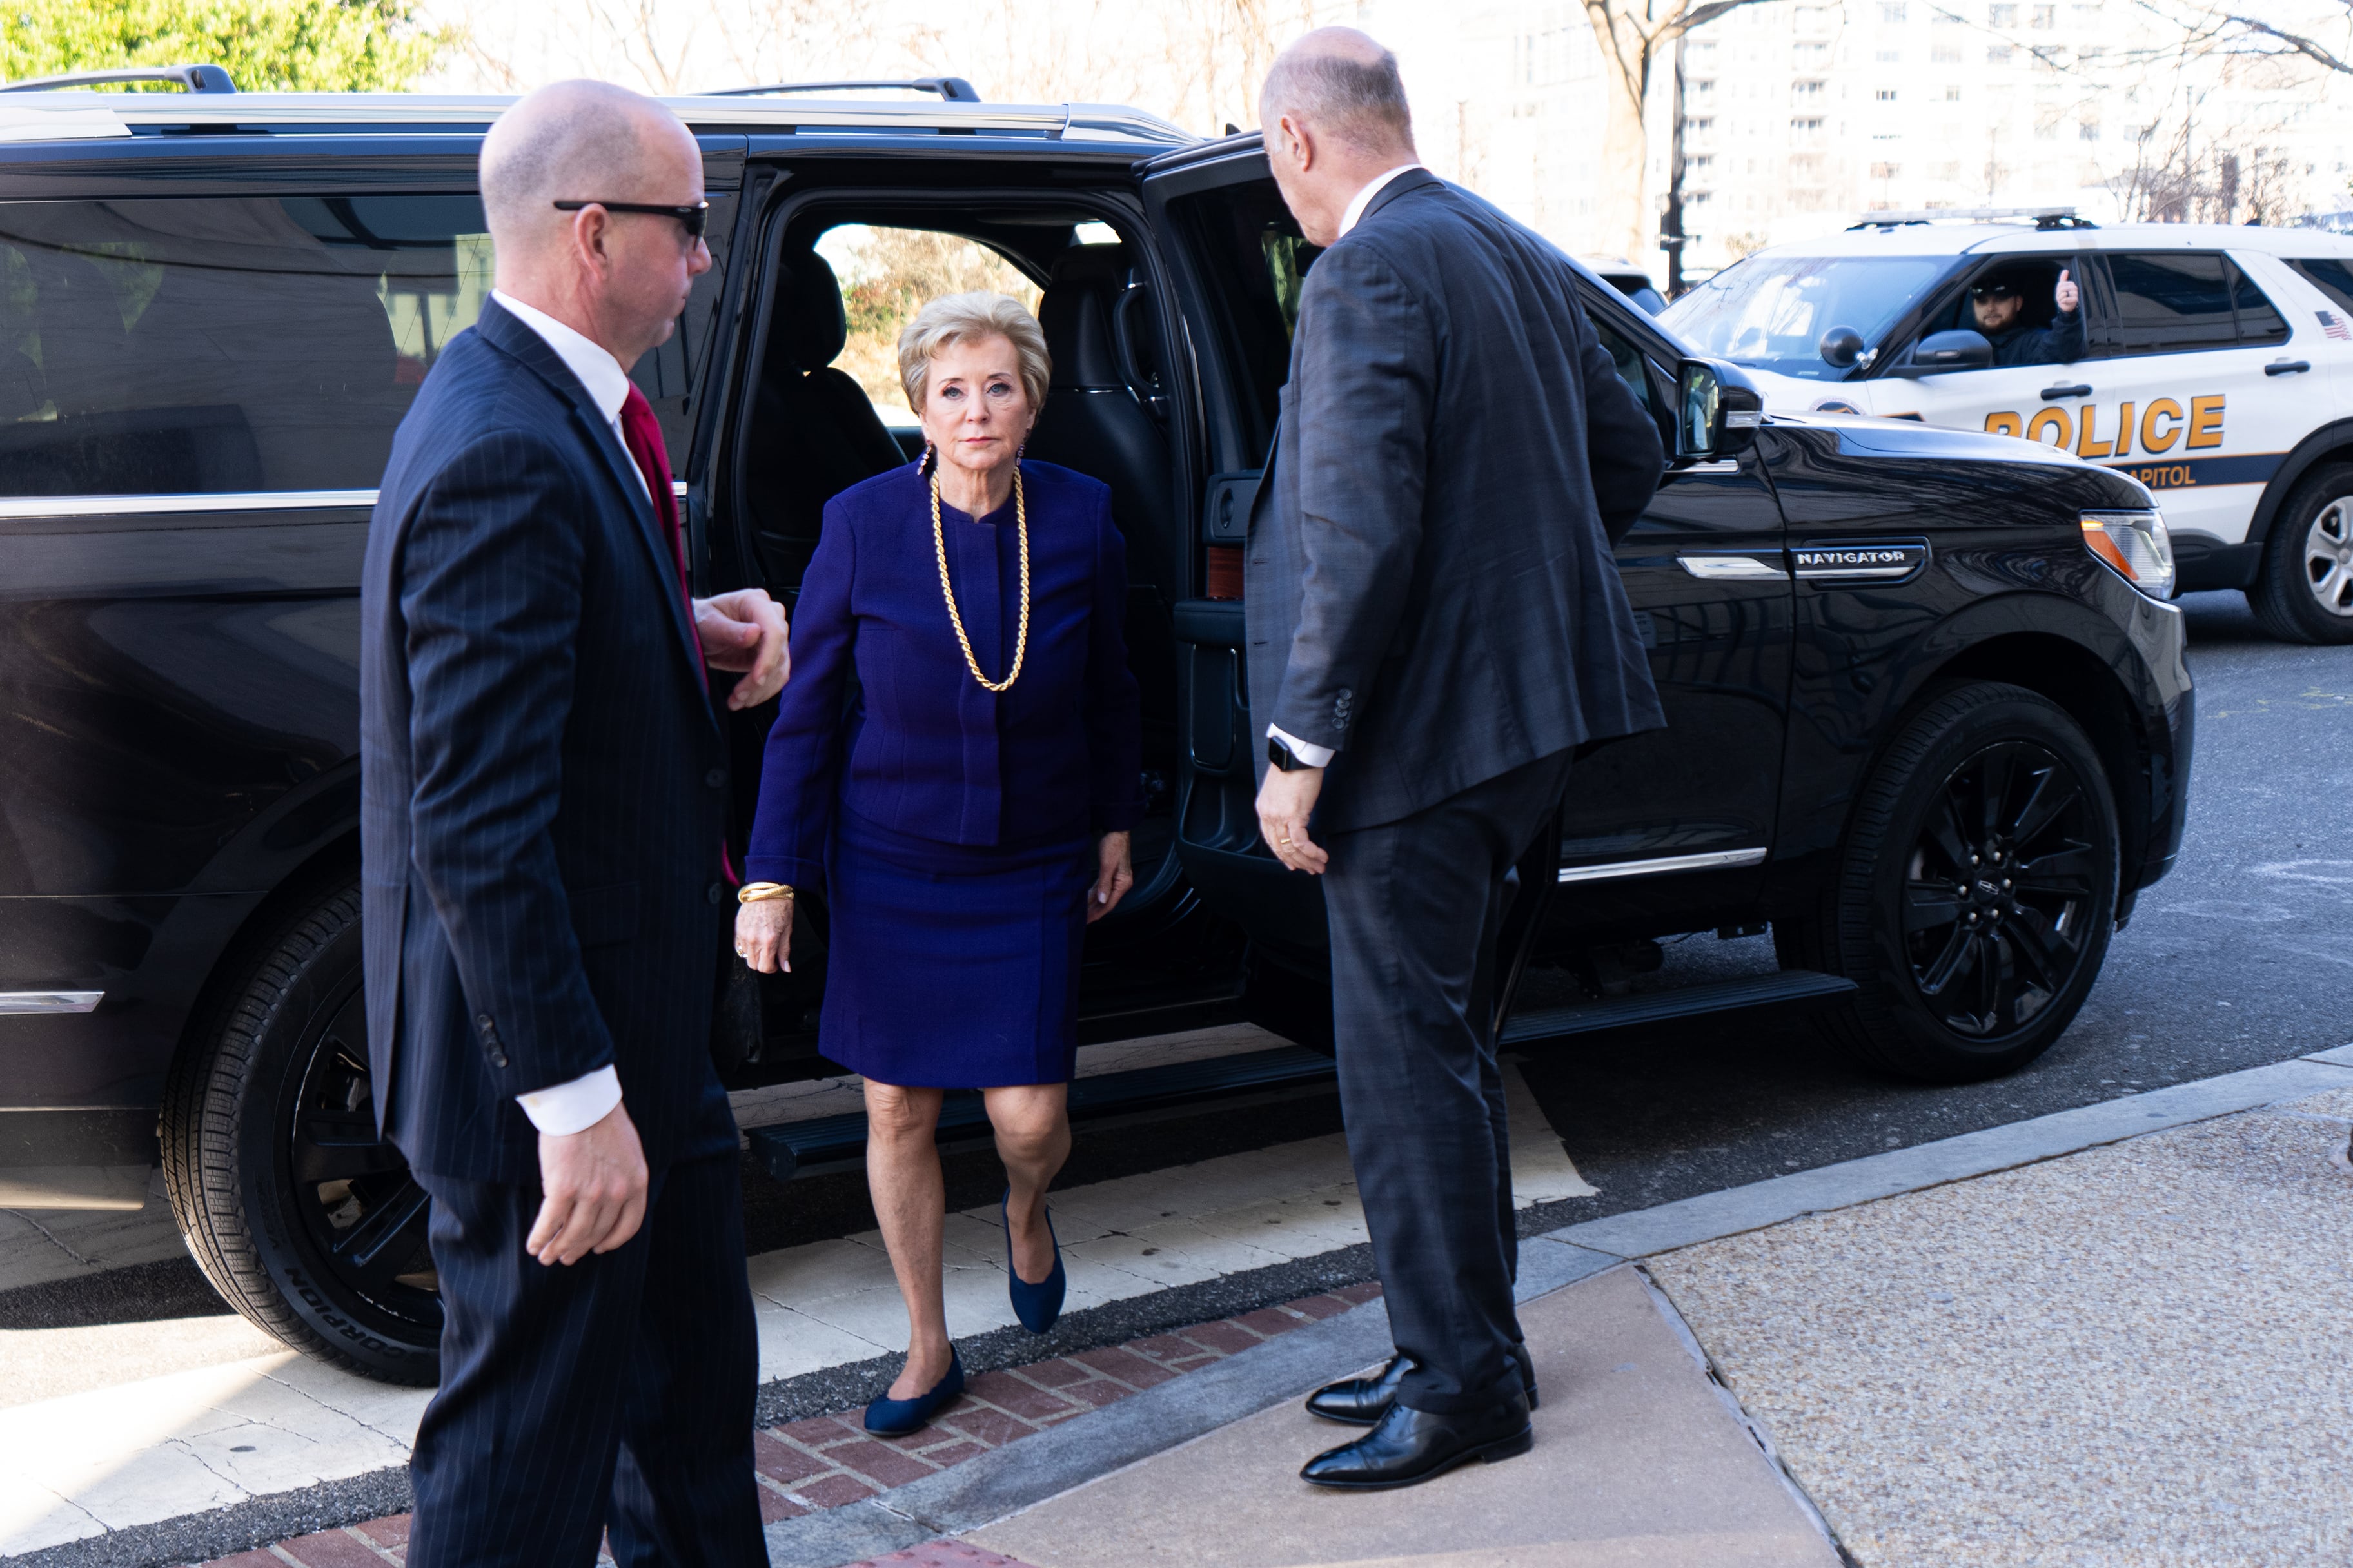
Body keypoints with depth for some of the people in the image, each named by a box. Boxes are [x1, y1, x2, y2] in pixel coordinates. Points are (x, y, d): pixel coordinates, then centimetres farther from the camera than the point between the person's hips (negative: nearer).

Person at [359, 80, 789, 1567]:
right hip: (548, 1051, -11)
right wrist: (576, 1105, -27)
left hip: (635, 1013, 11)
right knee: (532, 1439, 5)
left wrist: (693, 632, 2)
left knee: (692, 1377, 26)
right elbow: (477, 821, -28)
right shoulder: (507, 456, -25)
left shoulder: (545, 405, 7)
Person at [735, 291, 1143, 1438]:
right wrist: (771, 878, -7)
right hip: (890, 862, 0)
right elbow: (805, 709, -6)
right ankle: (929, 1349, 25)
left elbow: (1108, 690, 8)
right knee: (897, 1110, 6)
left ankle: (1025, 1213, 35)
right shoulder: (862, 525, -11)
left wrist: (1115, 826, 13)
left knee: (1029, 1113, -4)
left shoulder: (1080, 519, -6)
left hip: (1032, 867, 1)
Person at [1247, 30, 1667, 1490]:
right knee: (1446, 1041, 18)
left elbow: (1360, 538, -23)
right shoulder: (1519, 254, 13)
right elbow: (1630, 452, 20)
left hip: (1422, 725, -10)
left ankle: (1464, 1383, 10)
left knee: (1407, 1061, 0)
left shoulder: (1366, 277, -16)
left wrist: (1301, 748, -18)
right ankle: (1461, 1347, 30)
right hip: (1526, 707, 10)